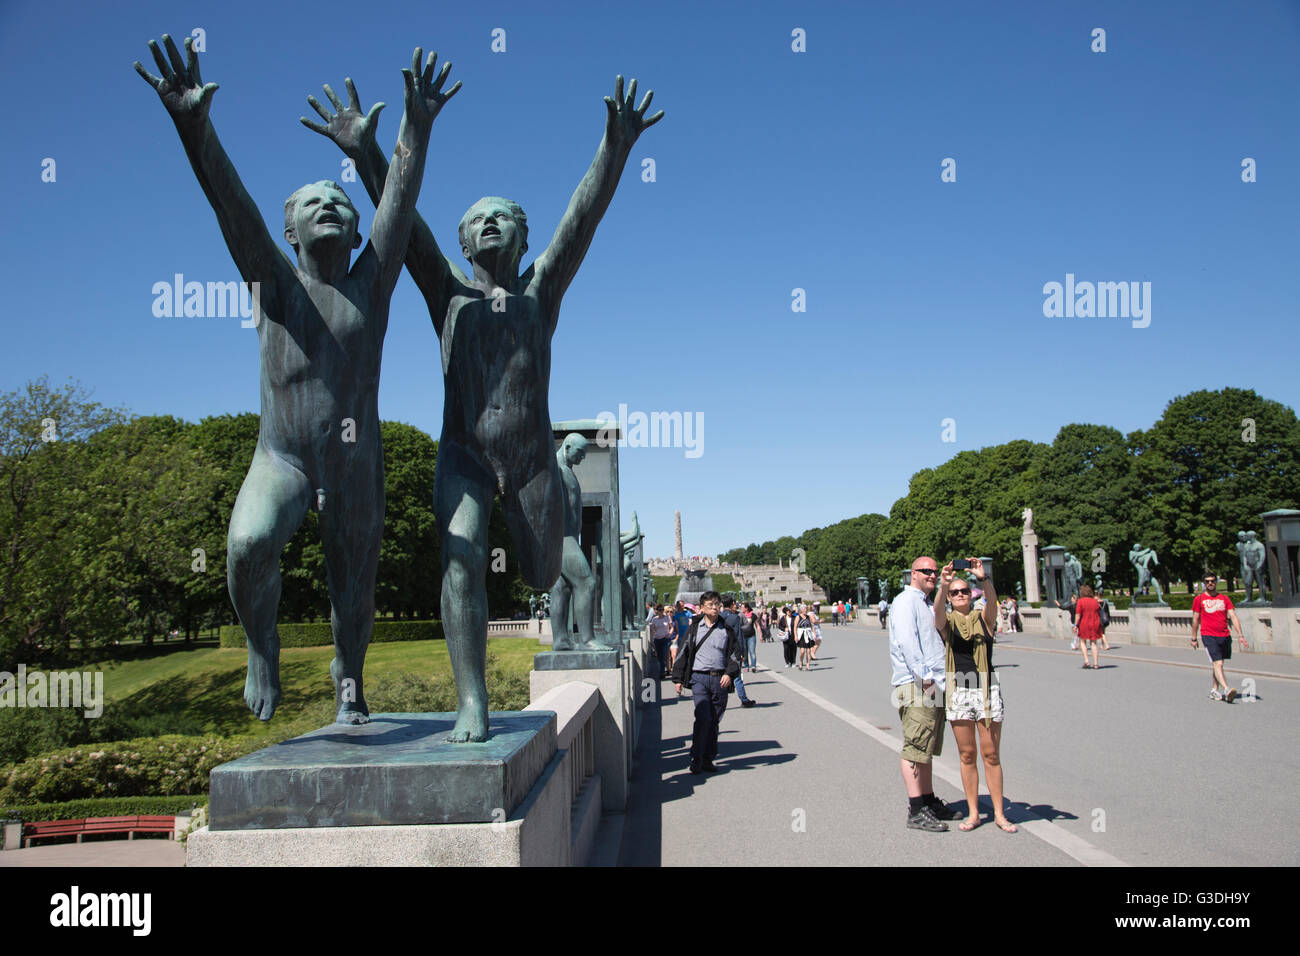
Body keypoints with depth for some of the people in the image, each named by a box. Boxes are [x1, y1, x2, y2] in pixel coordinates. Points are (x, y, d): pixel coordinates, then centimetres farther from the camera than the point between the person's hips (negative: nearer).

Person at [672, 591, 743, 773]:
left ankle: (708, 759, 17)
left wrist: (729, 673, -6)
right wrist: (678, 679, 6)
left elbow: (735, 655, 10)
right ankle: (696, 758, -5)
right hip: (699, 677, -2)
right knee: (703, 717, -14)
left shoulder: (727, 630, 8)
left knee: (714, 721, 7)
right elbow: (683, 653, 9)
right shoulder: (694, 628, 5)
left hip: (720, 679, 2)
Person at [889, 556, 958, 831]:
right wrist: (924, 676, -24)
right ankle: (916, 811, -6)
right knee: (915, 749, -8)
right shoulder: (905, 602, -7)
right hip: (916, 685, -10)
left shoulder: (923, 605, 24)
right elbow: (906, 641, -19)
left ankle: (929, 802, 22)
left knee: (926, 749, 15)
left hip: (934, 685, 10)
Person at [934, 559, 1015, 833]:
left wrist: (983, 578, -36)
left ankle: (999, 814, 11)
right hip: (958, 692, 0)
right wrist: (943, 585, -38)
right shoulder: (947, 622, 4)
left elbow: (992, 600, -17)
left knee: (991, 754, 2)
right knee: (967, 755, 5)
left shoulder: (984, 618, 4)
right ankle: (973, 813, 14)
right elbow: (938, 612, -20)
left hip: (987, 690, 0)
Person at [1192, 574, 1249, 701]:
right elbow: (1195, 620, 8)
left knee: (1216, 664, 11)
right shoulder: (1199, 599, 4)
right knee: (1218, 663, -15)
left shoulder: (1224, 598, 12)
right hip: (1209, 636, -4)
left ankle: (1214, 691, 20)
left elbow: (1233, 616, 5)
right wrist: (1194, 638, 8)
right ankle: (1226, 690, -28)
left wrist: (1240, 635, -4)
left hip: (1225, 636, 4)